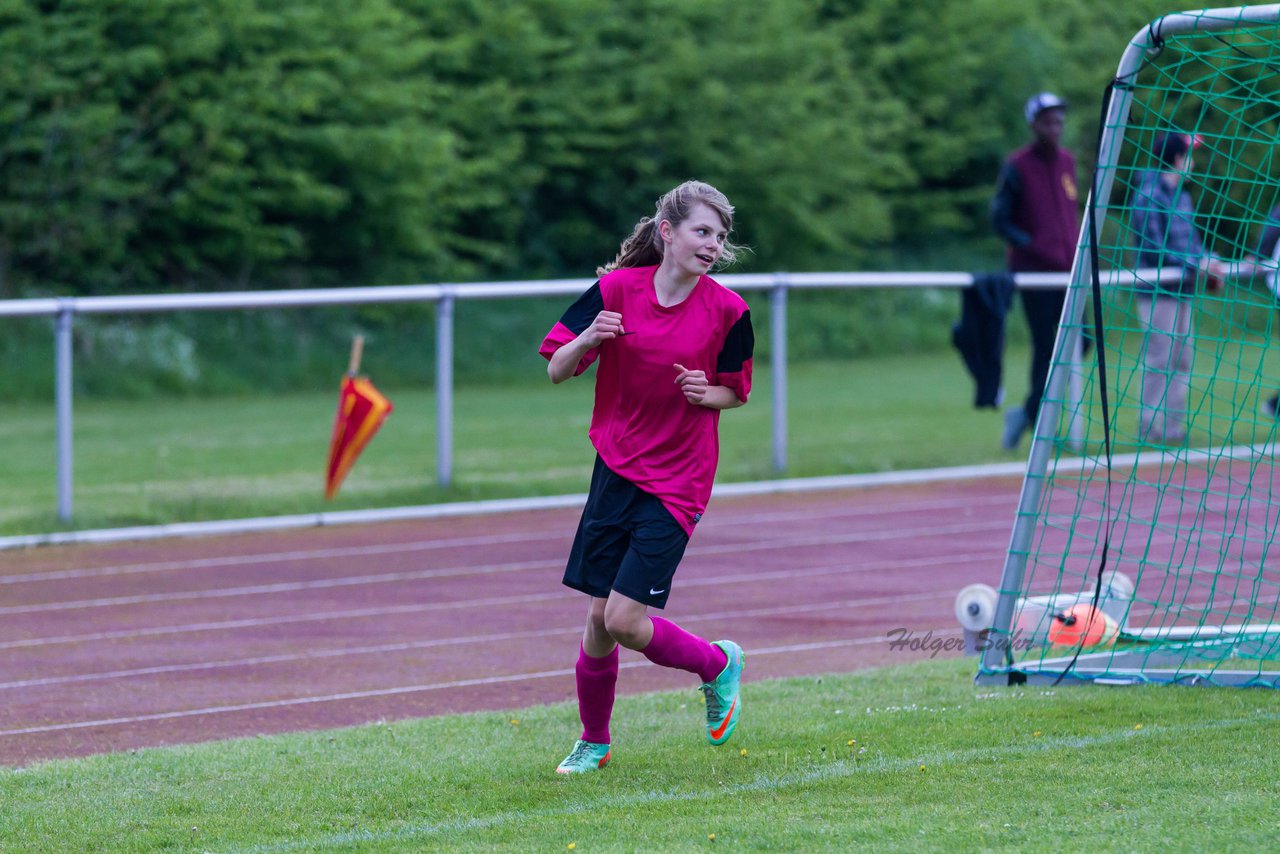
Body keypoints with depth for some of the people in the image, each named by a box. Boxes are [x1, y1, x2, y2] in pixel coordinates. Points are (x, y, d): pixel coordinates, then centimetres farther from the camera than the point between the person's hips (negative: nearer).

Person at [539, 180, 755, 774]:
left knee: (626, 620, -12)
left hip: (677, 484, -2)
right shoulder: (616, 290, -5)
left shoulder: (727, 311, -8)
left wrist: (706, 393, -15)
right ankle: (593, 742, 26)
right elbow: (556, 370, 0)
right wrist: (587, 340, -21)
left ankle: (718, 665, 16)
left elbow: (737, 391, 7)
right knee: (598, 619, 4)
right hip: (616, 471, 2)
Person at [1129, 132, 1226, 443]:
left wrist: (1207, 262, 4)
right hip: (1158, 291, -9)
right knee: (1158, 361, -7)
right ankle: (1150, 429, -2)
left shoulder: (1181, 196, 15)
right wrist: (1195, 264, -19)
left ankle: (1173, 428, 17)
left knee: (1182, 359, 11)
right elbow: (1153, 250, -18)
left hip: (1182, 290, 9)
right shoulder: (1148, 196, -13)